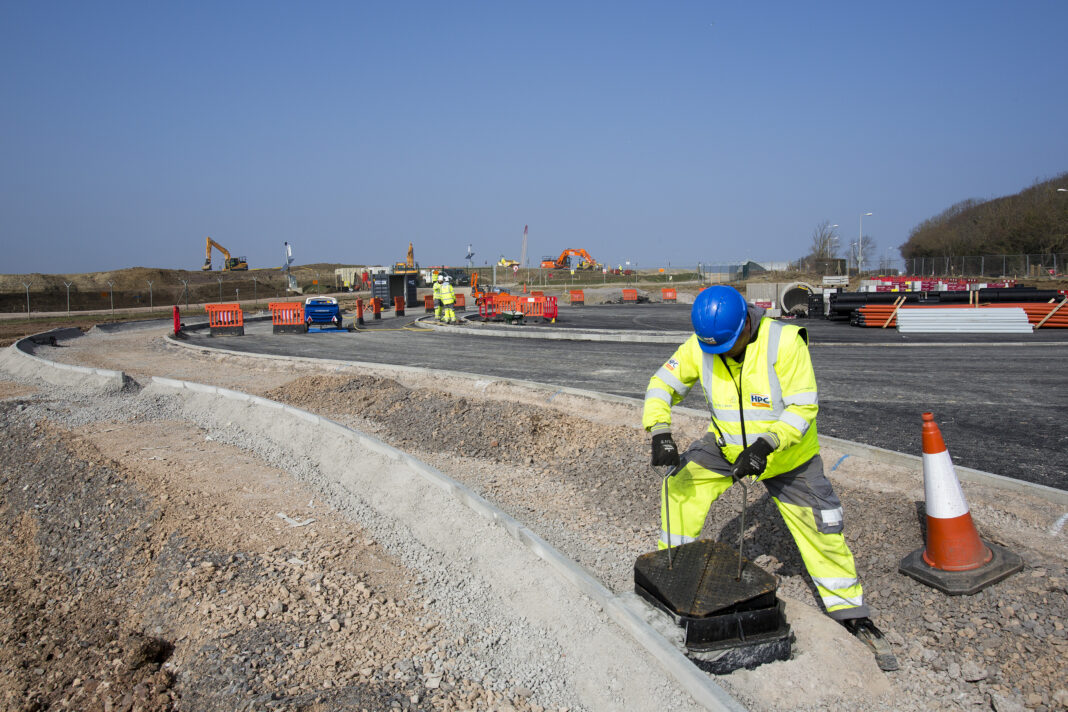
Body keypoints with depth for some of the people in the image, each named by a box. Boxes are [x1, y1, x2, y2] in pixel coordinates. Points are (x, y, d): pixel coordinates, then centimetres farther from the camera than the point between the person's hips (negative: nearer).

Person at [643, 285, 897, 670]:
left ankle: (854, 616, 18)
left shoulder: (784, 342, -28)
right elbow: (663, 384, -11)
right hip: (726, 443, 3)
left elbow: (804, 406, -27)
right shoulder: (700, 345, -17)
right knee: (679, 486, -14)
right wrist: (660, 431, -28)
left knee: (821, 529, -1)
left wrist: (766, 443, -40)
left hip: (786, 455, -3)